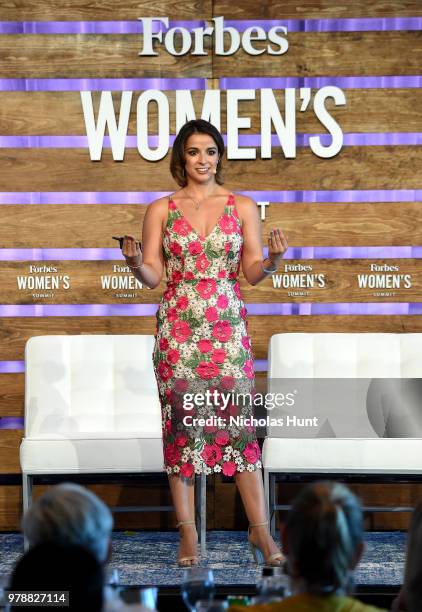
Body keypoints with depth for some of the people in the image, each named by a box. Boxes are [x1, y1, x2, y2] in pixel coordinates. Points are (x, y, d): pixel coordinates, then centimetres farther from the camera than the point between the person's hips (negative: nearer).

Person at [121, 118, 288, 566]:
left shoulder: (242, 207, 7)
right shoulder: (160, 210, 6)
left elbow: (252, 274, 5)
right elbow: (153, 277, 4)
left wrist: (273, 259, -15)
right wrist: (135, 263, -16)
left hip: (228, 327, 0)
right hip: (178, 328, 0)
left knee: (239, 423, -3)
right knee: (182, 423, 0)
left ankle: (260, 530, 3)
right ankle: (187, 532, 7)